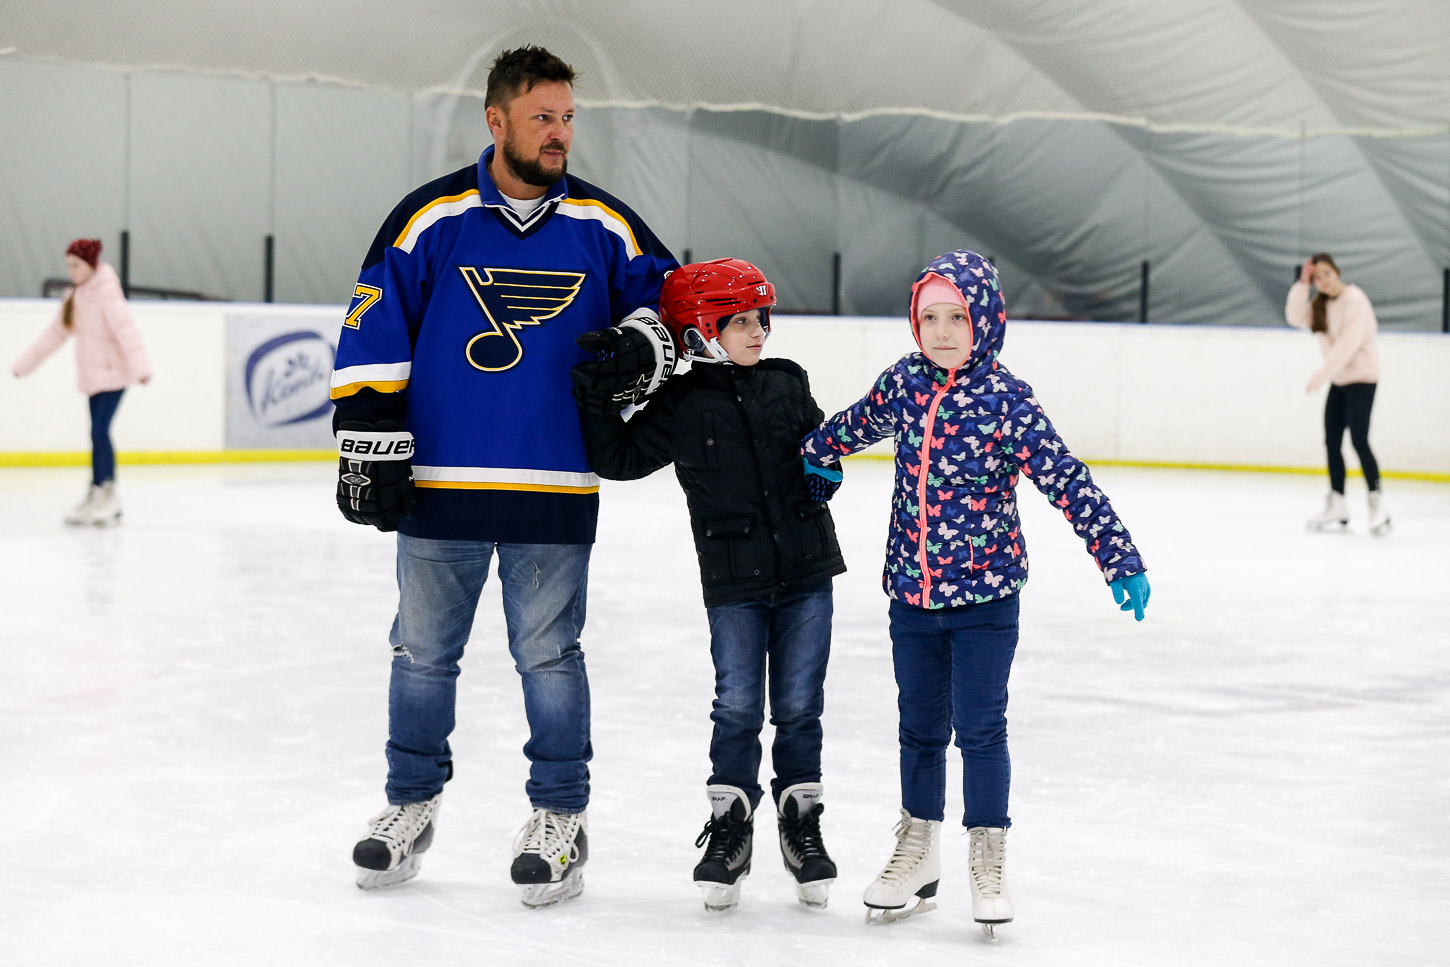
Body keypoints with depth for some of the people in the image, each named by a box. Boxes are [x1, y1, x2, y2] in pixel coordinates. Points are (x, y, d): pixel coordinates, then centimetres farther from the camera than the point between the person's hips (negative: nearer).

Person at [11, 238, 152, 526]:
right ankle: (108, 503, 8)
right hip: (92, 377, 8)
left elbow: (125, 329, -25)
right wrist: (25, 363, 22)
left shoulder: (106, 291, -13)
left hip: (113, 374, -8)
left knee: (99, 432, -14)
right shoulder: (75, 296, 12)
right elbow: (56, 333, 20)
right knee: (100, 436, 5)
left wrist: (140, 366, -38)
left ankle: (100, 494, -10)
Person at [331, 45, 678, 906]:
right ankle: (412, 804, 25)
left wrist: (644, 345, -10)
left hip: (554, 493, 0)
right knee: (424, 650, 10)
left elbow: (667, 295, 12)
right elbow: (373, 331, -1)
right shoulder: (432, 218, -2)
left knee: (549, 656, 5)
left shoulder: (603, 225, 3)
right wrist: (369, 441, -4)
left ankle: (561, 818, 15)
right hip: (437, 483, 0)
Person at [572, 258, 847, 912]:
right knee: (738, 705, -2)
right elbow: (620, 458, -1)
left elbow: (820, 436, 23)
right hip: (733, 581, -3)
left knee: (799, 705, 7)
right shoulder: (682, 405, -3)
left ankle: (801, 821, 19)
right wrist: (593, 399, -10)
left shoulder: (787, 384, 7)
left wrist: (826, 465, 3)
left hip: (806, 571, 3)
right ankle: (729, 823, 11)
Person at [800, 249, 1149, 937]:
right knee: (920, 727, 15)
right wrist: (810, 457, 30)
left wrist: (1118, 557, -19)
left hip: (985, 596, -4)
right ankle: (917, 856, 30)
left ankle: (987, 861, 16)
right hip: (911, 594, 4)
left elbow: (1066, 481, -16)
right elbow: (855, 425, 22)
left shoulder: (1004, 400, -13)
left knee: (980, 729, 0)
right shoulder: (903, 384, -1)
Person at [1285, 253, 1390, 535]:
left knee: (1359, 440, -13)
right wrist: (1302, 284, -11)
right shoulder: (1320, 303, 8)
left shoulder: (1354, 299, -16)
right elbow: (1296, 318, -2)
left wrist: (1321, 375, -24)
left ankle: (1377, 504, -6)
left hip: (1361, 377, -8)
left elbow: (1348, 343, -22)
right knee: (1332, 441, 5)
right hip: (1339, 380, 8)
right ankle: (1336, 505, 12)